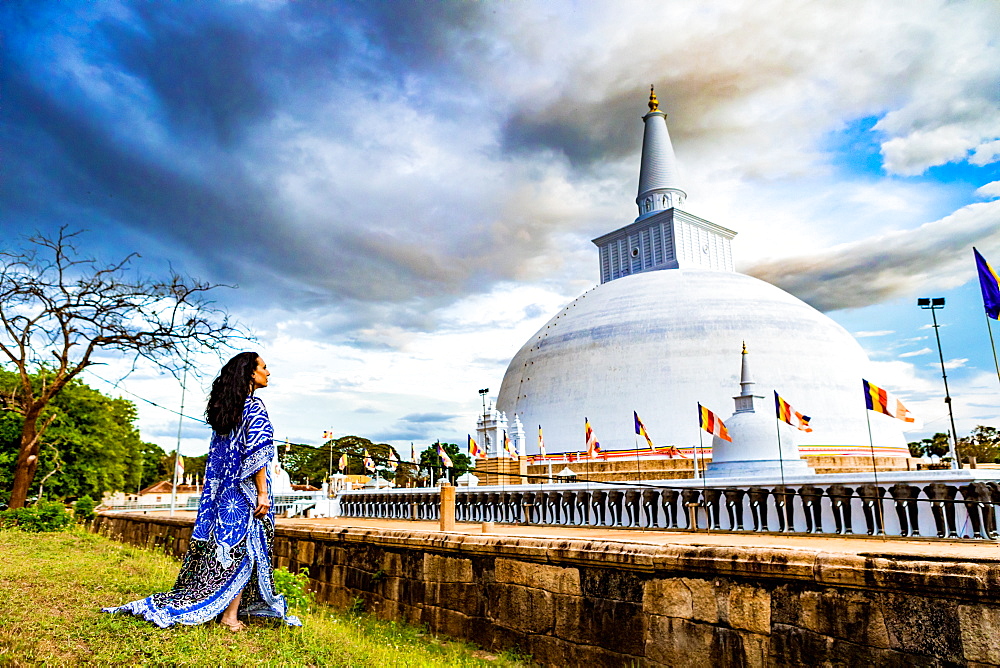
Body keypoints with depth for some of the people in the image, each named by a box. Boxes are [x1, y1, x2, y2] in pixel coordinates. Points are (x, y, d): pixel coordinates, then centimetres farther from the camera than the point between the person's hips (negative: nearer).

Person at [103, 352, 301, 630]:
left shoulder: (224, 408, 12)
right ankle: (230, 614, 5)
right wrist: (262, 493, -17)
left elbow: (216, 456, 16)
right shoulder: (254, 406, -12)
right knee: (245, 549, 0)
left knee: (219, 549, 15)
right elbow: (257, 453, -19)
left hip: (222, 491, 8)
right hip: (245, 492, -8)